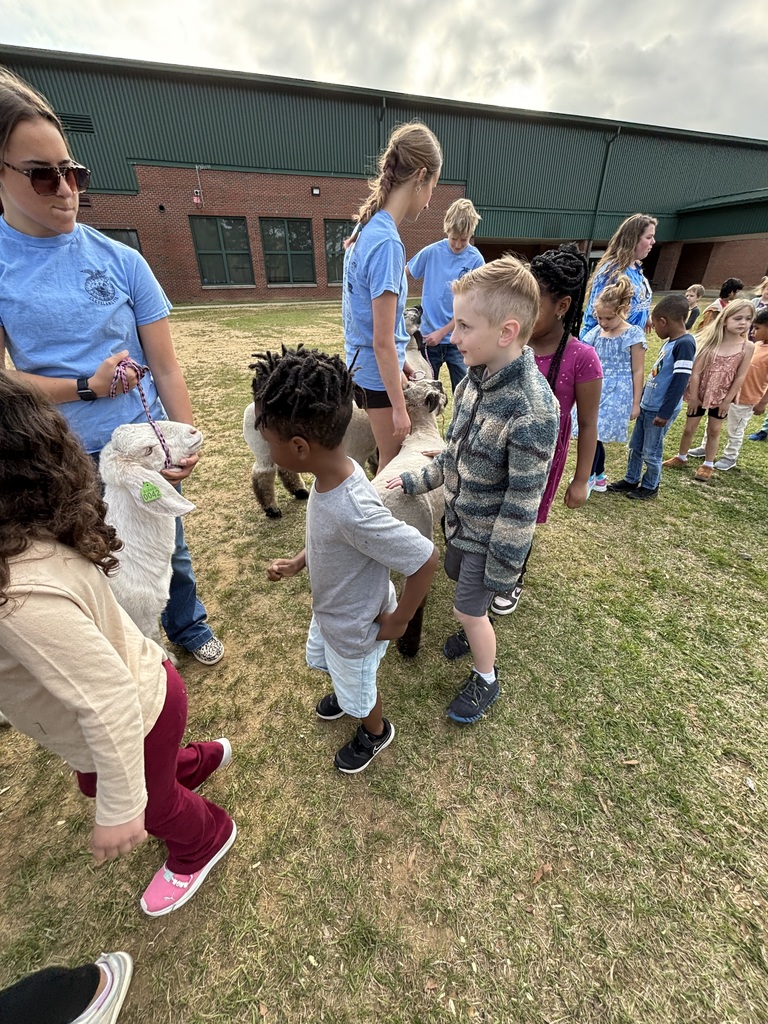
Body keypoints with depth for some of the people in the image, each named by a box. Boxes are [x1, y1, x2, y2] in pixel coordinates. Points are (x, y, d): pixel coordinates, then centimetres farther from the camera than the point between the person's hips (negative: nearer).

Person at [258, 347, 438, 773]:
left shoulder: (354, 511, -43)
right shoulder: (332, 473, -18)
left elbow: (425, 558, -35)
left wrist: (398, 620, -22)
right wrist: (296, 563, -3)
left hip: (355, 627, -7)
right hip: (328, 609, 8)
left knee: (358, 691, 24)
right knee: (322, 659, 35)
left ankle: (375, 732, 58)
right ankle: (345, 692, 68)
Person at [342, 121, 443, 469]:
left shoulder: (366, 228, 6)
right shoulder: (387, 242, -22)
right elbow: (382, 341, -23)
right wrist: (399, 408, -18)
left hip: (363, 363, 9)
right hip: (378, 371, -9)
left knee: (389, 457, 22)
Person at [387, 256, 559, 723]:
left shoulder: (532, 411, -32)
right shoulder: (476, 377, -7)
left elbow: (522, 502, -25)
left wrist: (502, 568, -17)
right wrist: (419, 480, 11)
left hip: (489, 534, -7)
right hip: (459, 515, 7)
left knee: (469, 607, 9)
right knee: (462, 582, 26)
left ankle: (486, 681, 38)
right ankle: (477, 631, 58)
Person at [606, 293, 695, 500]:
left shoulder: (685, 344, -18)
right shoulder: (669, 341, 11)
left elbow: (680, 382, -21)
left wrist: (665, 413, -21)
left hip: (660, 410, -9)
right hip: (647, 405, 9)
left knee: (651, 452, 4)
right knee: (635, 446, 16)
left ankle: (650, 486, 20)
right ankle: (631, 480, 30)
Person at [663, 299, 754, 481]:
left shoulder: (747, 347, -9)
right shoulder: (710, 342, -13)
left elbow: (740, 377, -7)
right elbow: (695, 372, -12)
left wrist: (728, 400, -9)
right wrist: (693, 397, -12)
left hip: (721, 397, 1)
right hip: (700, 394, -1)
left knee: (714, 430, 11)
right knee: (689, 428, 10)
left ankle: (708, 465, 24)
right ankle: (681, 457, 31)